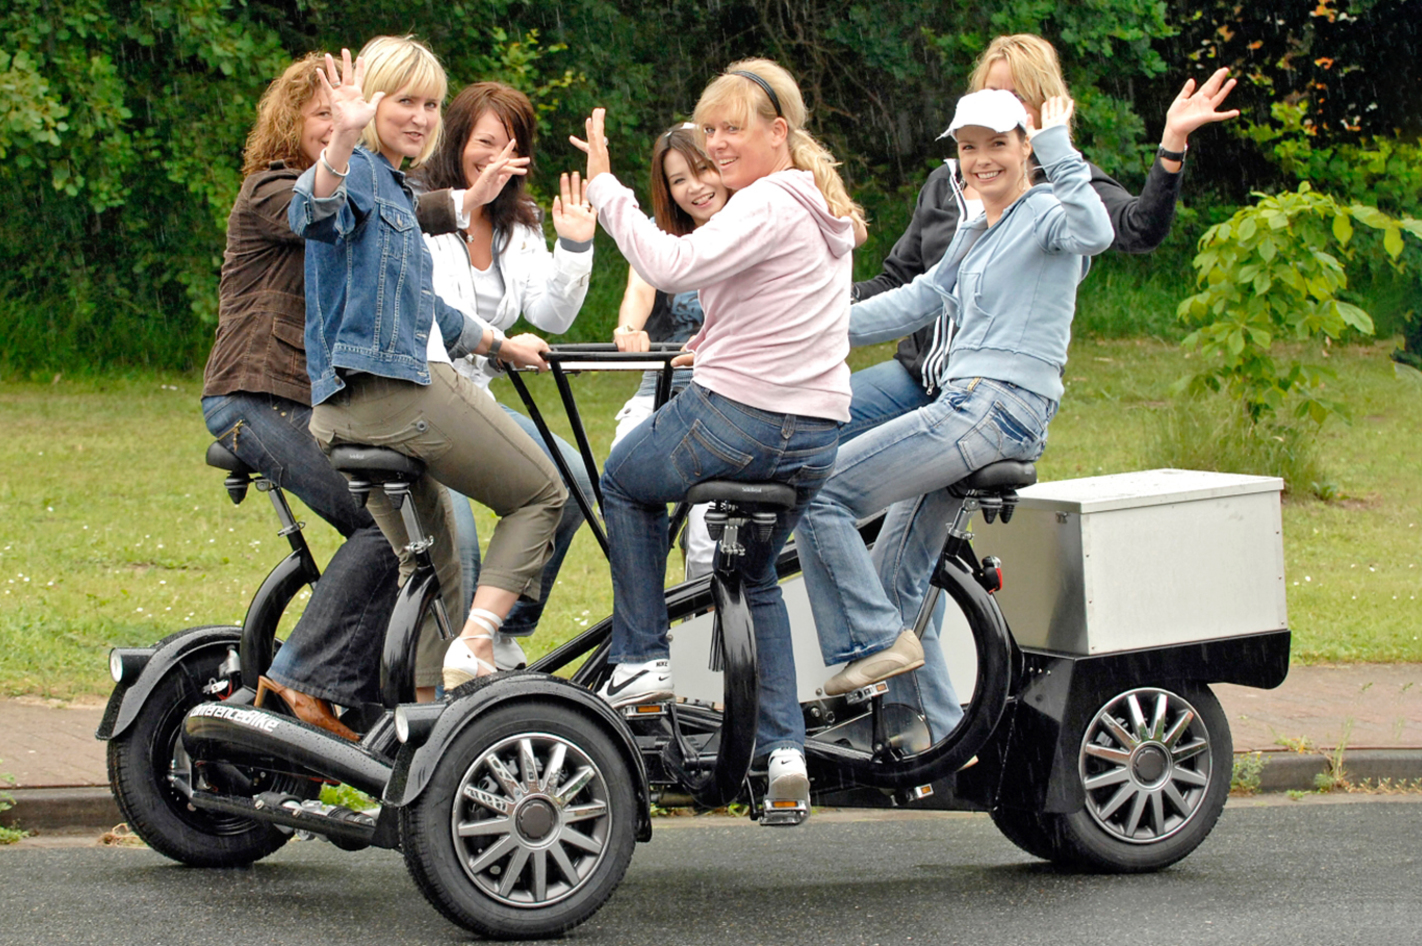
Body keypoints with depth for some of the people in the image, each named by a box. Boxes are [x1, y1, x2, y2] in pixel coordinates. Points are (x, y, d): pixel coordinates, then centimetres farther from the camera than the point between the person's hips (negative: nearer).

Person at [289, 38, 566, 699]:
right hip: (401, 388, -10)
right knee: (542, 497, 1)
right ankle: (475, 645, -13)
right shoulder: (357, 170, -7)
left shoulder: (395, 190, 25)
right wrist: (343, 139, -51)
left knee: (432, 570, 16)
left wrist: (497, 344, 49)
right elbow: (316, 214, -33)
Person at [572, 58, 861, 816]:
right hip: (816, 437, 9)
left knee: (623, 479, 20)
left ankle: (642, 660, 17)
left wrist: (604, 188, -23)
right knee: (756, 576, 26)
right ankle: (784, 748, 14)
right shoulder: (825, 209, 14)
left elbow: (672, 267, -29)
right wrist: (715, 344, 24)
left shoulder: (769, 205, -16)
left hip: (737, 419, -9)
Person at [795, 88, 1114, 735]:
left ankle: (878, 641, -7)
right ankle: (940, 739, 17)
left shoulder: (1045, 213, -5)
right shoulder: (974, 233, 23)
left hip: (995, 408, -10)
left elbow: (1094, 231, -28)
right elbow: (921, 299, 25)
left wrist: (1056, 145, -24)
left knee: (818, 492, -12)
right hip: (963, 403, 10)